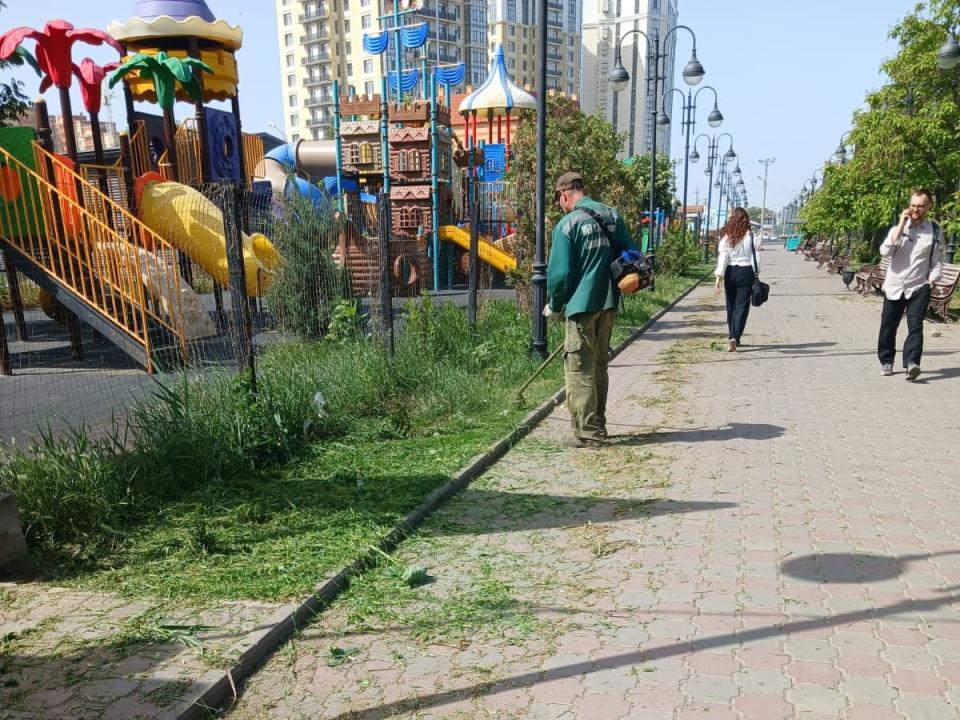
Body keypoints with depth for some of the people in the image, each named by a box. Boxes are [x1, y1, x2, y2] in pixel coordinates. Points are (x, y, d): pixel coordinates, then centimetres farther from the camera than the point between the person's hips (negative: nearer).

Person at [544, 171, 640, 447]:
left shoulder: (567, 224, -10)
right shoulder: (613, 216, 9)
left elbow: (559, 272, -11)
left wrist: (554, 306, 4)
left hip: (582, 304, -7)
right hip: (609, 303, 7)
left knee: (579, 369, 0)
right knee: (599, 366, 17)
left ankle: (587, 432, 1)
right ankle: (598, 425, 27)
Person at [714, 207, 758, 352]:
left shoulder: (726, 235, -1)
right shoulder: (749, 235, -5)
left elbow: (722, 256, -7)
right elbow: (755, 256, -2)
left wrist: (719, 276, -10)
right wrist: (756, 273, 10)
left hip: (730, 272, 2)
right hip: (746, 271, -2)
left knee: (731, 306, 15)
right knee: (741, 307, -2)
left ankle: (732, 337, 24)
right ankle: (734, 338, -16)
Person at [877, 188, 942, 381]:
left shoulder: (934, 230, 4)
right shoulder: (898, 227, 4)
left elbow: (937, 261, 8)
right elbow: (885, 251, -13)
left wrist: (931, 280, -6)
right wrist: (901, 225, -12)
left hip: (919, 288, -1)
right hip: (894, 286, 1)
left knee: (915, 326, -13)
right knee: (888, 326, 7)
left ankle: (912, 363, -19)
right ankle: (886, 361, 22)